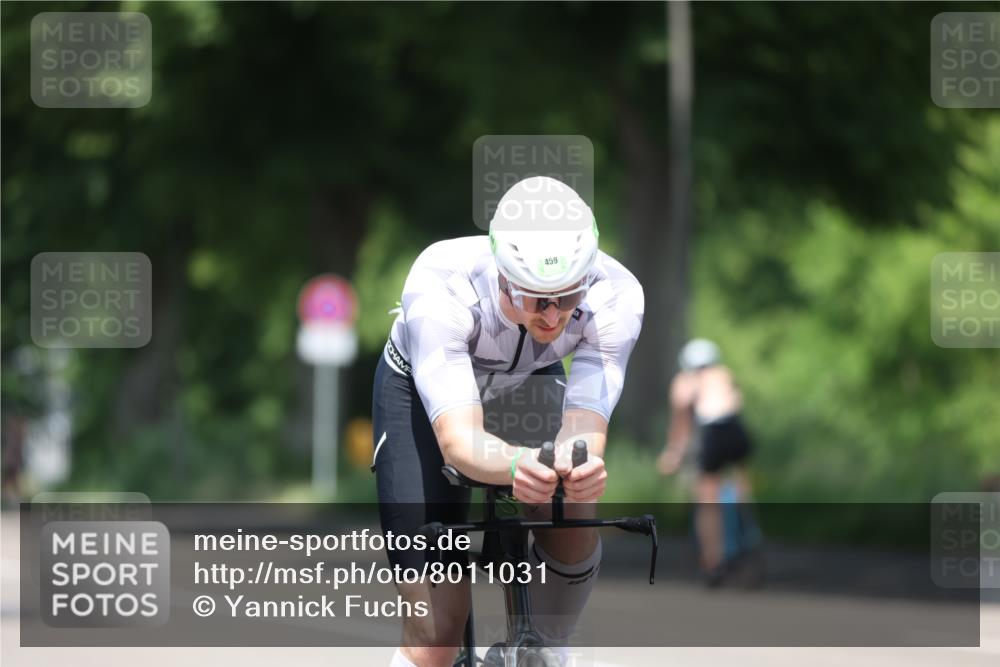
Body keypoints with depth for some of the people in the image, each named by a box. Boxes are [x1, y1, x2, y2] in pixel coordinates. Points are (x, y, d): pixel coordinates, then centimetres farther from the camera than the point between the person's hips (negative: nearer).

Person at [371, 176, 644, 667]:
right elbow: (456, 439, -47)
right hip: (422, 391, -3)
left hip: (529, 385, 3)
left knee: (574, 524, -27)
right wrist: (518, 464, -68)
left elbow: (585, 426, -38)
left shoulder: (615, 297, -33)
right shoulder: (439, 288, -40)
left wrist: (580, 464, -62)